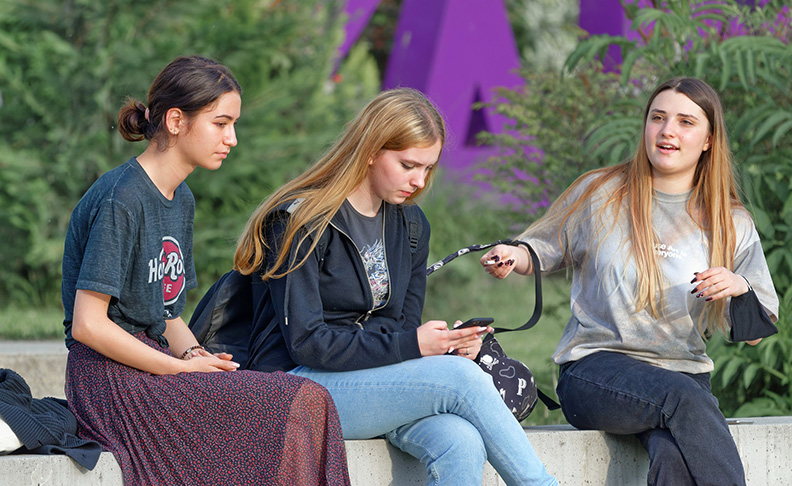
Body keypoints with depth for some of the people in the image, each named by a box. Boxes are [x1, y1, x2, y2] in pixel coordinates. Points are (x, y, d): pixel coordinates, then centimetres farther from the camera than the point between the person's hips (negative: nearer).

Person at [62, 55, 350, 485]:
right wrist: (183, 368, -14)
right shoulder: (120, 199, -12)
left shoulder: (180, 200, 17)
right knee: (301, 404, -20)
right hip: (111, 381, -9)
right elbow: (88, 324, -17)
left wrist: (194, 353, -2)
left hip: (154, 364, 9)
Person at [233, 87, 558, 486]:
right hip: (300, 388, -6)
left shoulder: (410, 226, 14)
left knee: (461, 445, -30)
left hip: (380, 379, 6)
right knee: (460, 379, -28)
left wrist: (447, 345, -7)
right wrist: (411, 346, -20)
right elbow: (305, 342, -15)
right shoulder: (302, 221, -9)